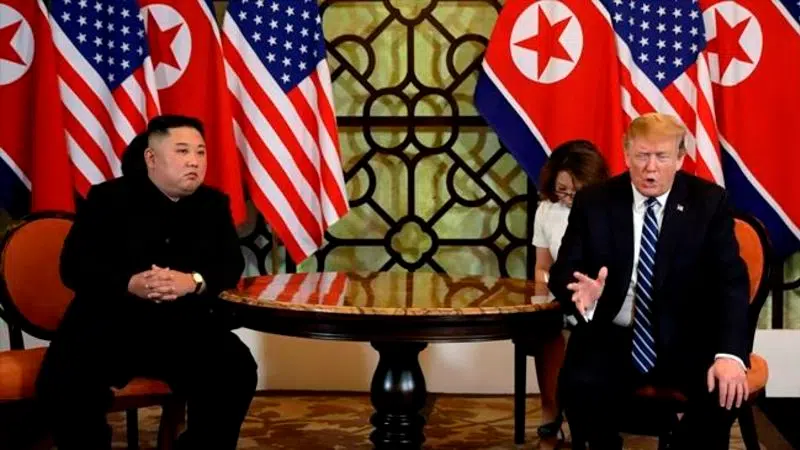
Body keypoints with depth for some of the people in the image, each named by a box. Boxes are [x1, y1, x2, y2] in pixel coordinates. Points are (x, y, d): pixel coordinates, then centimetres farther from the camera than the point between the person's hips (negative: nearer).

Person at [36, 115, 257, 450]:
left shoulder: (214, 203, 11)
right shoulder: (108, 198, 2)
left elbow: (232, 265, 3)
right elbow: (73, 266, -5)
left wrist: (194, 282, -21)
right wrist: (130, 285, -24)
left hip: (185, 325, 2)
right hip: (106, 321, -2)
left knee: (237, 372, -23)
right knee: (62, 385, -27)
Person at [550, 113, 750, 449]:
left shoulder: (709, 202, -2)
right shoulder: (593, 202, 0)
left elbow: (731, 281, -8)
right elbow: (562, 272, 0)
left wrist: (729, 354, -25)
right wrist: (583, 294, -27)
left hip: (687, 341, 0)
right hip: (612, 338, 0)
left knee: (726, 390, -28)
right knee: (579, 386, -29)